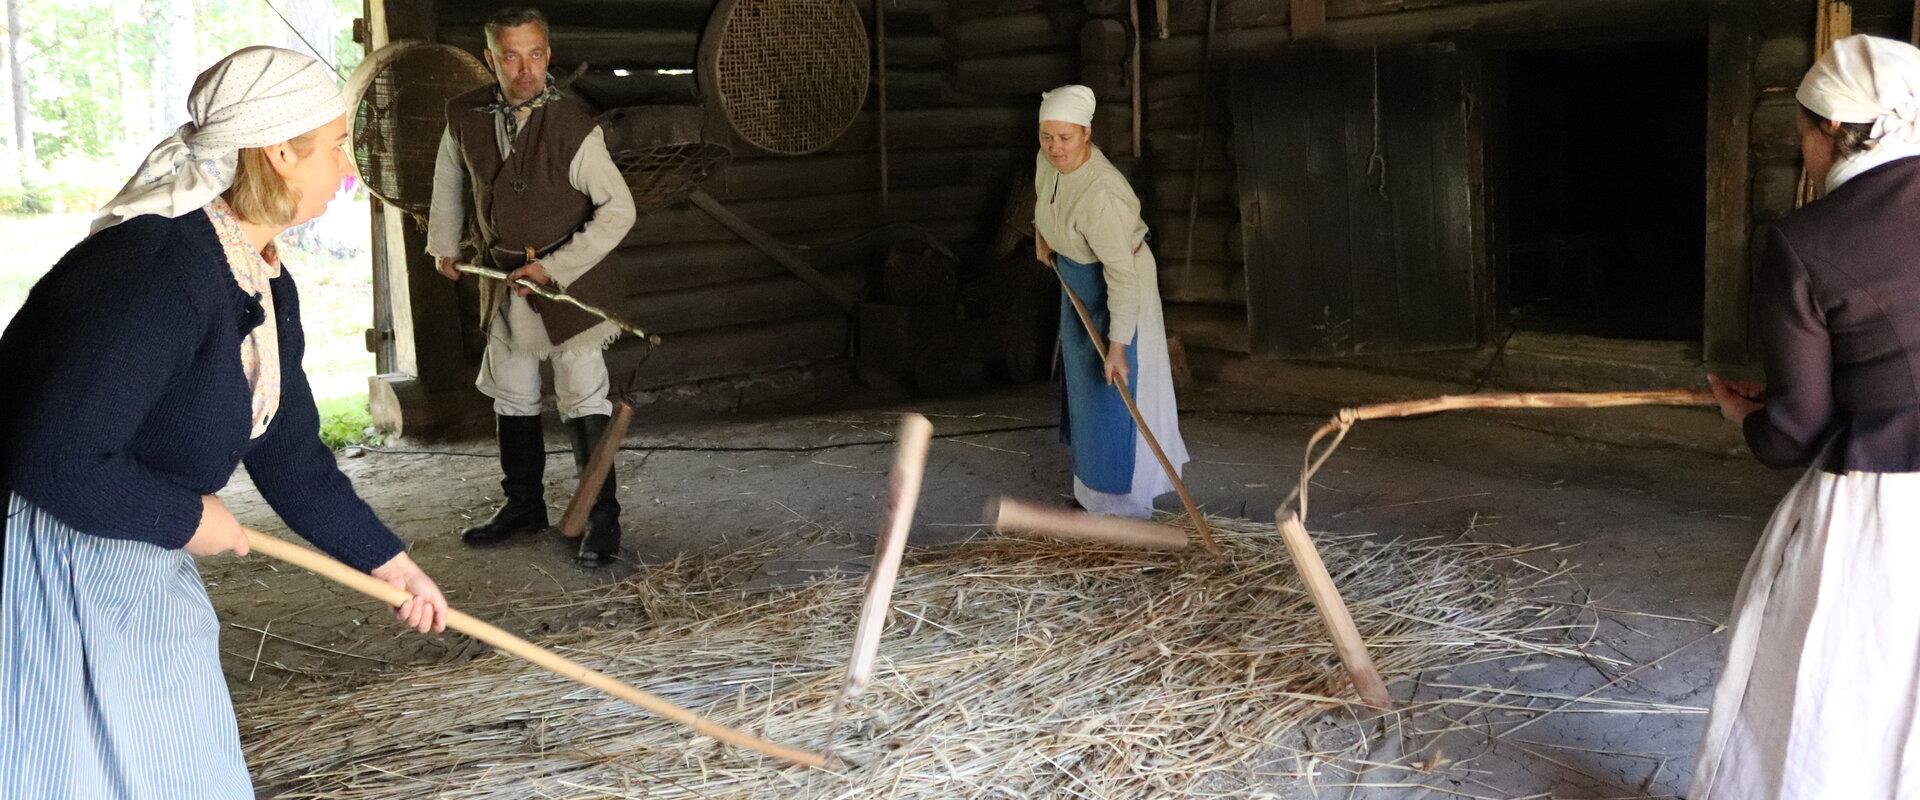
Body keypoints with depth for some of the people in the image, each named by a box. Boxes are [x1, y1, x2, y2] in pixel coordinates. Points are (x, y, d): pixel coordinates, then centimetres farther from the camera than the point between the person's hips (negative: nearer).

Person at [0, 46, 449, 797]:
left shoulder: (269, 287, 3)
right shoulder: (162, 266, -27)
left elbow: (290, 455, 11)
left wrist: (388, 561, 12)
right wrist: (190, 520, -16)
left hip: (138, 571, 9)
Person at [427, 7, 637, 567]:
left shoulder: (575, 129, -19)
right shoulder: (465, 117, -5)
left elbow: (619, 210, -16)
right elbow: (450, 179, 17)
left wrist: (554, 267, -18)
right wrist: (444, 244, 21)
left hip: (566, 280, -5)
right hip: (501, 282, 6)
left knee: (584, 403, -3)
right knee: (511, 398, 17)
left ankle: (602, 520, 8)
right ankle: (523, 505, 33)